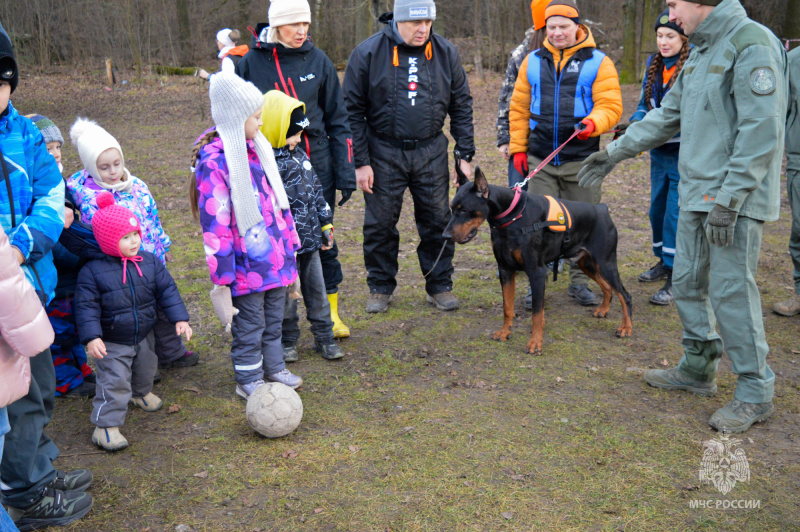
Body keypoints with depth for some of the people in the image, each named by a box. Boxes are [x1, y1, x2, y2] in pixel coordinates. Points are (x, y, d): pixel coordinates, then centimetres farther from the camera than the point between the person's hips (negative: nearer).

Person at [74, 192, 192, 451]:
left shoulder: (150, 262, -8)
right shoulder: (93, 271, -19)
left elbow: (167, 290, -2)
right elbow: (86, 306, -18)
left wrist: (180, 319, -8)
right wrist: (91, 337, -26)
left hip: (143, 337, 5)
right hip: (112, 344, -5)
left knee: (145, 369, 27)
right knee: (114, 383, -7)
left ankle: (141, 393, 57)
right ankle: (105, 426, 6)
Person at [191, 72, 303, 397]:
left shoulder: (257, 148, 6)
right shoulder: (214, 161, -19)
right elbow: (214, 221, -19)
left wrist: (290, 241, 18)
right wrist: (221, 276, -18)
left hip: (276, 256, 7)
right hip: (247, 265, -7)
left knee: (274, 319, 22)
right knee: (249, 325, 9)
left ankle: (274, 368, 40)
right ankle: (248, 380, 27)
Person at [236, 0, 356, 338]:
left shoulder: (318, 60, 2)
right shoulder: (250, 62, -1)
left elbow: (337, 120, 6)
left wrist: (345, 172, 1)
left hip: (317, 164, 1)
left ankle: (330, 313, 20)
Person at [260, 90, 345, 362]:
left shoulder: (299, 154, 9)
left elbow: (315, 190, 17)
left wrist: (326, 224, 18)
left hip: (310, 239, 7)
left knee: (317, 290, 14)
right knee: (286, 294, 7)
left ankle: (324, 337, 27)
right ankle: (287, 342, 24)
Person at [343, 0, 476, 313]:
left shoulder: (445, 53, 1)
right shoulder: (368, 53, -7)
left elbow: (461, 106, 7)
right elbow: (353, 111, -4)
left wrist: (465, 154, 2)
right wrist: (360, 162, -8)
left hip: (431, 151, 2)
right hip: (384, 153, -2)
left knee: (437, 221, 6)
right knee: (380, 223, 6)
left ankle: (440, 286, 21)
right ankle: (380, 288, 23)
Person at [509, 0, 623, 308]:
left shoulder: (598, 63, 1)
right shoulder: (533, 61, 10)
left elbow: (611, 106, -5)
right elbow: (519, 108, 11)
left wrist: (592, 123, -26)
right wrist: (518, 148, 5)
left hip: (581, 159, -1)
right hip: (540, 160, 2)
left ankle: (580, 282, 22)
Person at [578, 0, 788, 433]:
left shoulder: (751, 43, -14)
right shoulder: (700, 52, 15)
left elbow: (761, 132, -20)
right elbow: (668, 116, 23)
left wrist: (728, 200, -22)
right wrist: (615, 152, 22)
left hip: (735, 197, -9)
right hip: (696, 194, 9)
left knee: (731, 292, -5)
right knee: (687, 283, 14)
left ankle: (755, 394, 8)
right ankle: (698, 369, 29)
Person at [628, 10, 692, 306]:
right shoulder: (654, 64, 7)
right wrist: (634, 123, -6)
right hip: (659, 151, 7)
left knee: (676, 215, -7)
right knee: (658, 210, 17)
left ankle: (676, 279, 1)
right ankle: (663, 262, 36)